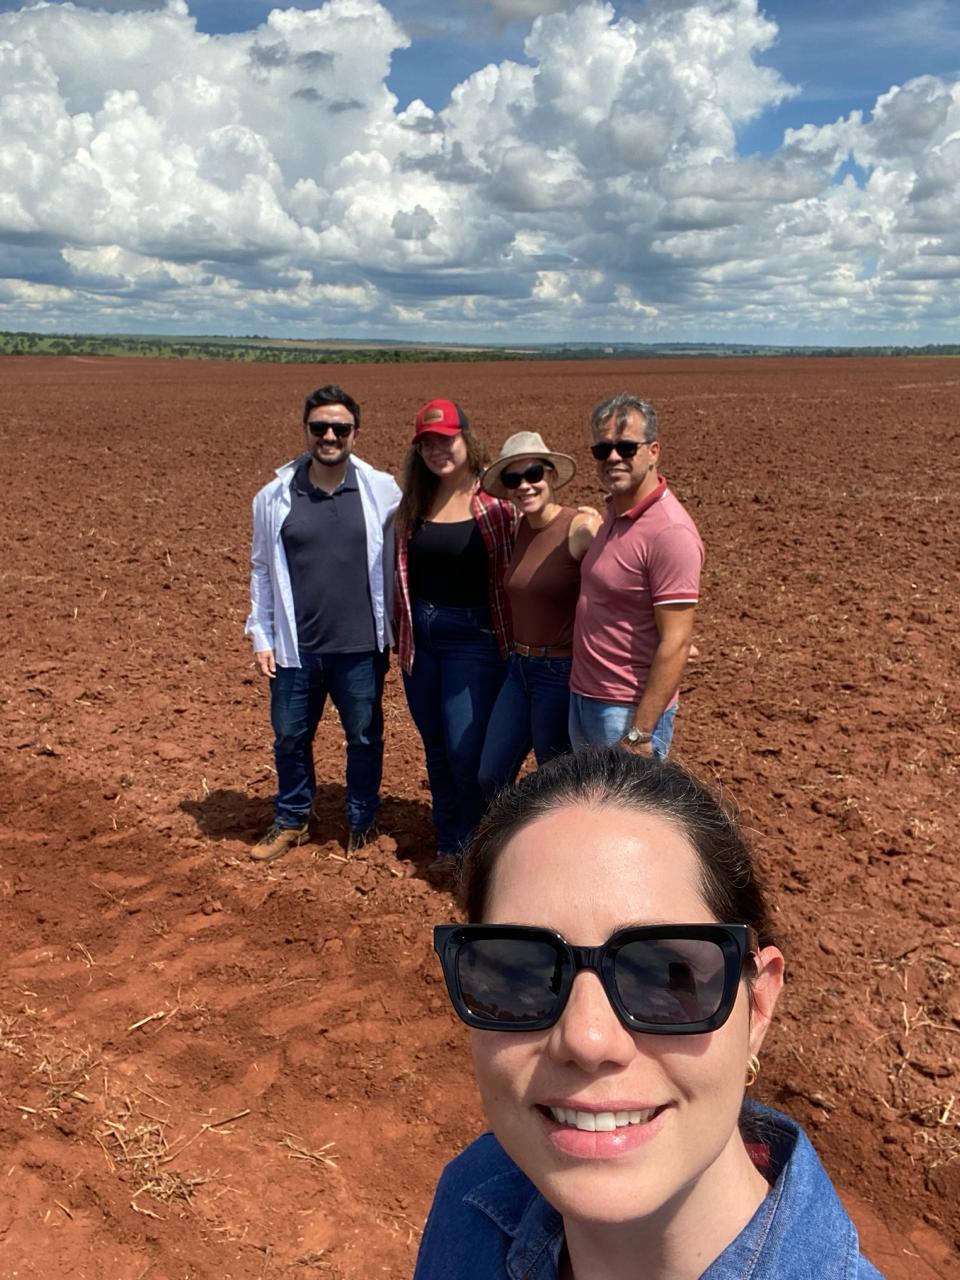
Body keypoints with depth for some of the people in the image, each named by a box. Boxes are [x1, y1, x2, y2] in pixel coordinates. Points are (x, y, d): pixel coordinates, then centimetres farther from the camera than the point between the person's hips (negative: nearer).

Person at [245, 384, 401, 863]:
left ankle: (362, 822, 33)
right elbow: (262, 570, 6)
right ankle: (290, 821, 35)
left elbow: (400, 561, 3)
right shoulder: (275, 496, -1)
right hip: (295, 648, 1)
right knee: (290, 738, 14)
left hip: (360, 647, -1)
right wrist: (261, 636, 3)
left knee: (365, 738, 12)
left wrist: (395, 631, 2)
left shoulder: (382, 492, -4)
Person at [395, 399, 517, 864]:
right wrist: (402, 632, 9)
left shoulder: (494, 504, -9)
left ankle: (476, 847, 19)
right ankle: (448, 844, 32)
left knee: (466, 750, -5)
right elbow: (402, 571, 13)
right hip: (419, 634, 5)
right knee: (436, 750, 15)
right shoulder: (415, 503, 6)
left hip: (473, 636, -5)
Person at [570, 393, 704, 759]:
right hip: (583, 698, 8)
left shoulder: (670, 532, -19)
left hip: (629, 711, -8)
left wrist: (640, 733, -22)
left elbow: (676, 643, -21)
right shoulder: (615, 513, 7)